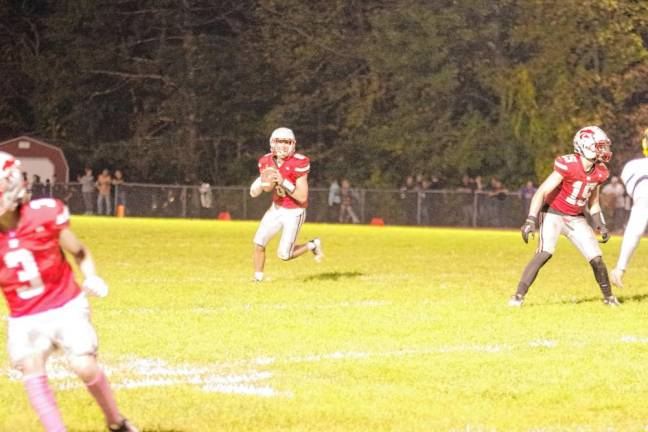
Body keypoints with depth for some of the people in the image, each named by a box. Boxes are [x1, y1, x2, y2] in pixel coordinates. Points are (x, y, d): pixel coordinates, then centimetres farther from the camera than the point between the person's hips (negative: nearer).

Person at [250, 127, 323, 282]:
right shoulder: (267, 162, -7)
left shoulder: (298, 163, -23)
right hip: (276, 209, 5)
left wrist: (283, 183, -34)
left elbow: (303, 197, -24)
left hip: (294, 212, -5)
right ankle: (258, 279, 11)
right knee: (258, 244, -5)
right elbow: (253, 193, -5)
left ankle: (312, 245, 21)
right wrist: (262, 182, -26)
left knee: (284, 255, -4)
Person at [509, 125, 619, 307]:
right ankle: (519, 296, -22)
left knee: (596, 258, -2)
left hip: (576, 219, 6)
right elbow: (541, 192, -25)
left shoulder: (599, 172, -3)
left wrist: (601, 225, 7)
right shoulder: (568, 166, -24)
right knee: (545, 252, -25)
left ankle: (608, 297, 21)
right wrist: (531, 220, -32)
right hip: (553, 214, -6)